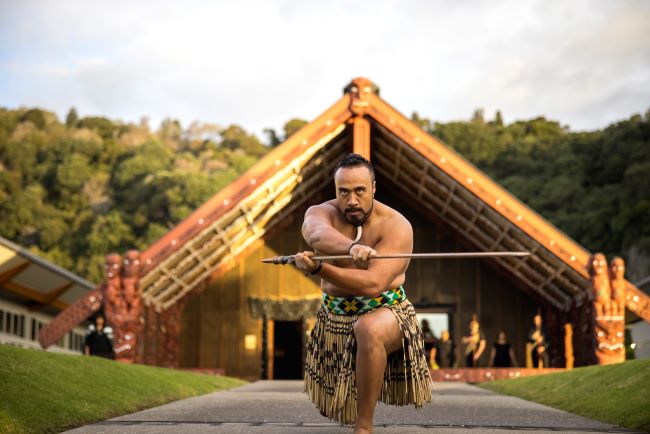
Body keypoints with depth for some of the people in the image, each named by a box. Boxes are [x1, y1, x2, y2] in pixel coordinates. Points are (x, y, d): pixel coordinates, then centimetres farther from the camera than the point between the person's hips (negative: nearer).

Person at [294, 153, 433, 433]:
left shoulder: (395, 225, -17)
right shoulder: (321, 213, -9)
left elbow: (373, 284, -29)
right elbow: (318, 235, -36)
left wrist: (317, 269, -40)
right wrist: (351, 247, -58)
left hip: (384, 310, -4)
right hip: (334, 317, 4)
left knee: (368, 329, -40)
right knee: (334, 406, 15)